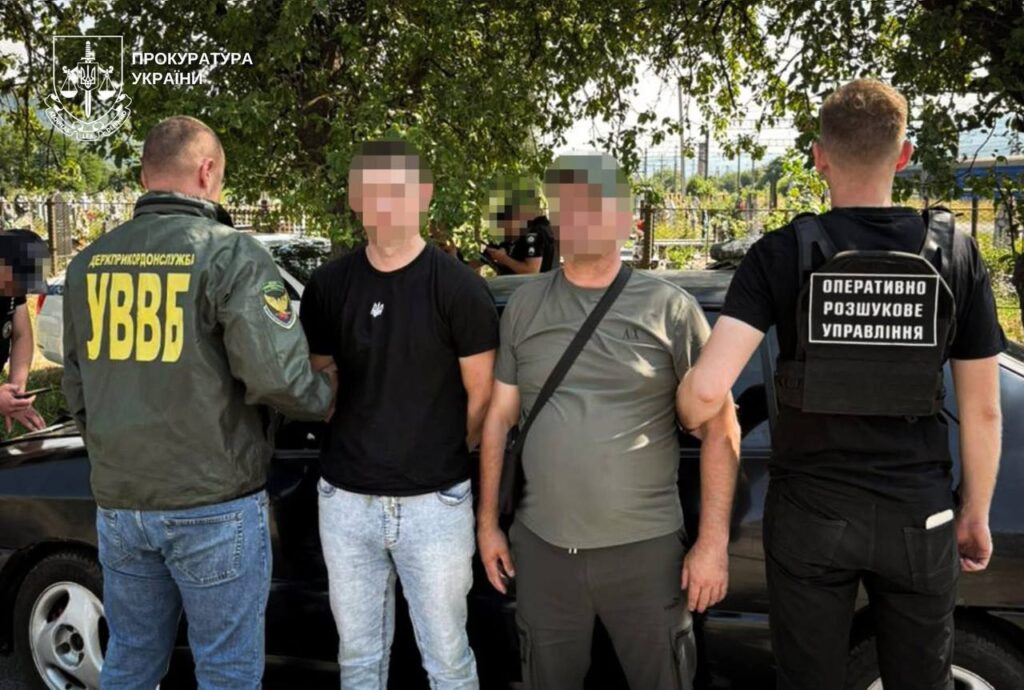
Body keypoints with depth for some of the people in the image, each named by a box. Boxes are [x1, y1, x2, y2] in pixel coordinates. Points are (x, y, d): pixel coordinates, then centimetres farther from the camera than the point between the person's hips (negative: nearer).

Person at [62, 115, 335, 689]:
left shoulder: (89, 263, 6)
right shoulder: (230, 254, -13)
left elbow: (77, 387, 15)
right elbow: (278, 377, -22)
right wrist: (325, 397, -1)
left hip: (119, 503, 6)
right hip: (213, 506, -6)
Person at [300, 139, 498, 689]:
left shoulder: (458, 287, -9)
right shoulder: (328, 285, 2)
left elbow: (482, 397, -3)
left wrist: (440, 455, 6)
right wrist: (364, 441, 5)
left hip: (434, 501, -3)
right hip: (345, 499, 4)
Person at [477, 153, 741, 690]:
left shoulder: (669, 308, -5)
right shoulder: (524, 307, 4)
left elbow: (719, 429, -5)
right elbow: (499, 418, 9)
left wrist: (713, 541, -10)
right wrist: (487, 522, 9)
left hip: (645, 548, -3)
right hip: (542, 547, 3)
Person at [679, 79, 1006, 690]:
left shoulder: (782, 254, -11)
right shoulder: (956, 254, -5)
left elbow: (707, 389, -22)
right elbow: (983, 410, 0)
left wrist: (686, 423, 0)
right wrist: (976, 513, 12)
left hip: (809, 518, -1)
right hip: (918, 518, 2)